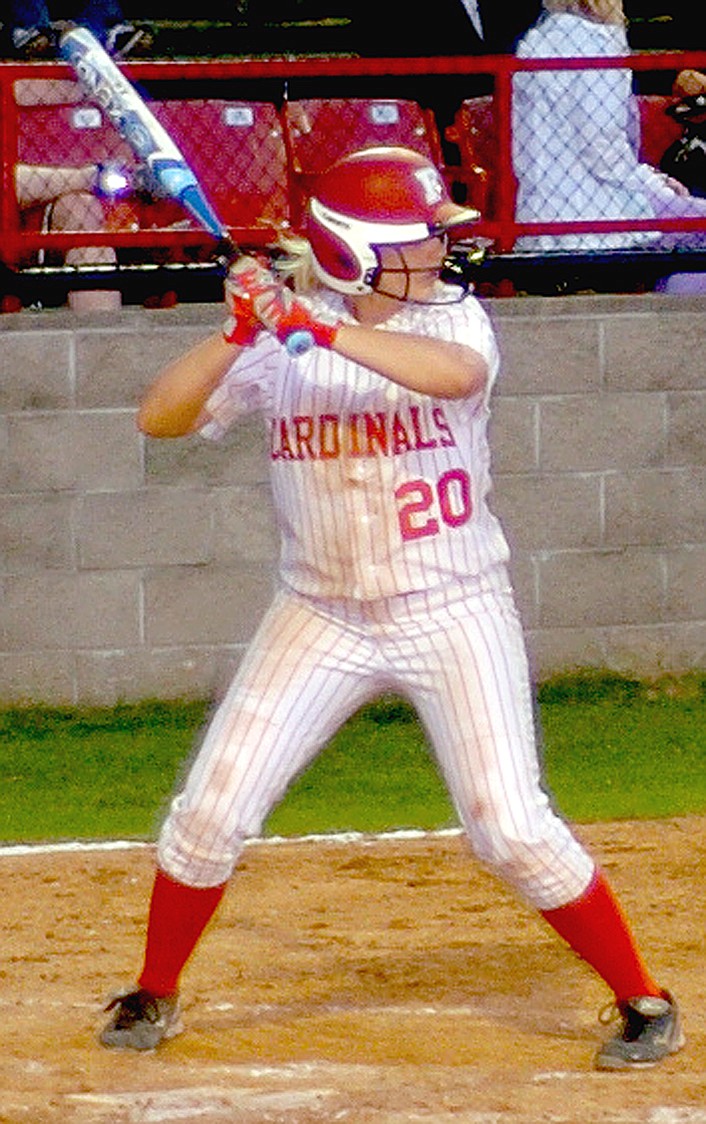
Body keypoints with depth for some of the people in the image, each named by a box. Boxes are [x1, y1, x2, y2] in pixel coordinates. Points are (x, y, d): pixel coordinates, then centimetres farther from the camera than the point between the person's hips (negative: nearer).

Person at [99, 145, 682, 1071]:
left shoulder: (451, 316, -8)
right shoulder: (274, 342, -4)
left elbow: (456, 373, -32)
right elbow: (160, 417, -10)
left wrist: (322, 329, -37)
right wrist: (238, 334, -24)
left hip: (454, 613, -2)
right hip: (323, 615, 2)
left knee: (513, 829, -9)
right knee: (212, 811, 1)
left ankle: (643, 1001, 6)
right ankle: (153, 995, 22)